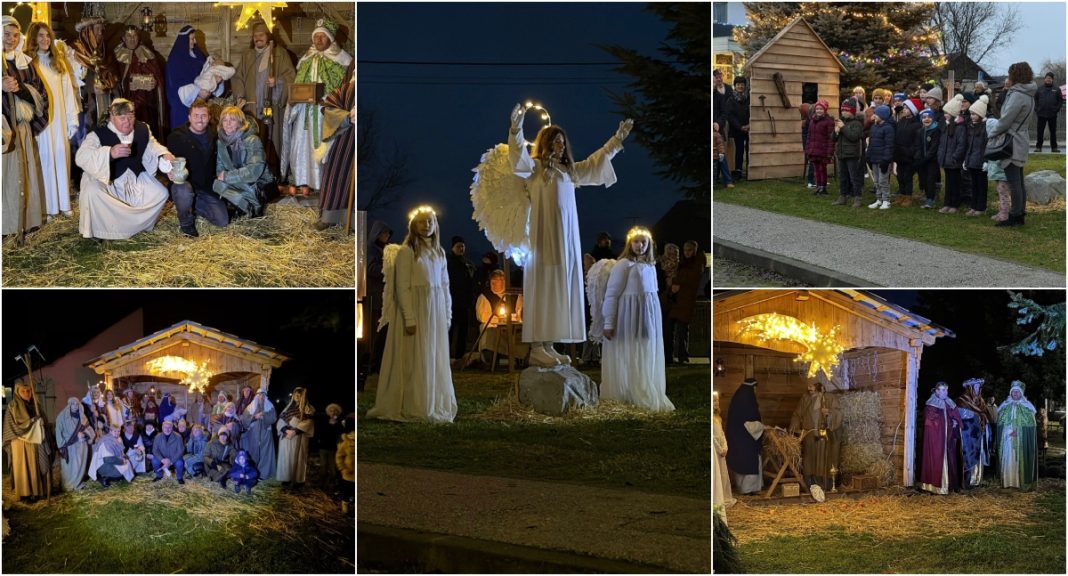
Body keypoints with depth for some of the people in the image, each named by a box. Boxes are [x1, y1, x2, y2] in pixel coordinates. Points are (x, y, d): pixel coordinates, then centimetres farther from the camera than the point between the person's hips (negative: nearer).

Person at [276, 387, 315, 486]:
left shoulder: (308, 409, 2)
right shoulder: (289, 407, 16)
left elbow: (308, 422, -10)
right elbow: (281, 420, 9)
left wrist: (295, 431, -17)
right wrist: (286, 430, -10)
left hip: (299, 438, -4)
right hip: (286, 437, 4)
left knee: (297, 458, -4)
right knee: (286, 457, 1)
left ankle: (298, 480, -3)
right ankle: (286, 478, 5)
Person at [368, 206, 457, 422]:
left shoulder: (439, 252, 11)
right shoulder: (406, 251, -7)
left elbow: (445, 285, 14)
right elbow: (402, 287, -11)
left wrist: (448, 315, 9)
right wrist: (409, 319, -17)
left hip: (436, 312, 6)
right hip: (415, 309, -6)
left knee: (437, 360, 9)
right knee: (415, 360, -2)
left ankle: (436, 406, 17)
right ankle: (414, 409, 4)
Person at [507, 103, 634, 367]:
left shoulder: (569, 170, 18)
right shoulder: (534, 167, -1)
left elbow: (596, 160, 31)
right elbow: (519, 156, -20)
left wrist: (618, 138, 34)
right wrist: (516, 129, -36)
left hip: (567, 237, 7)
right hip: (545, 236, -7)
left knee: (562, 287, 4)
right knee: (544, 287, -9)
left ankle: (548, 346, 7)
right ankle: (536, 348, -10)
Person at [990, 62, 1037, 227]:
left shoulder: (1017, 95, -18)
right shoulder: (1028, 95, 13)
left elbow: (1006, 120, -18)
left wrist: (993, 134, -5)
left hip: (1012, 143, -10)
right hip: (1020, 141, 10)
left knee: (1014, 183, -7)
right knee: (1019, 182, 14)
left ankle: (1016, 216, -6)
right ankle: (1019, 214, 19)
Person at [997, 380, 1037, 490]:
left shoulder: (1027, 406, 3)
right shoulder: (1005, 406, 10)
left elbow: (1030, 424, -2)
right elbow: (1000, 422, 4)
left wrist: (1018, 432, -15)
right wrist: (1010, 431, -13)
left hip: (1022, 439, -2)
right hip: (1007, 438, 2)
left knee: (1021, 459, -5)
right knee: (1008, 459, -2)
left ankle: (1023, 481, -3)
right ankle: (1008, 481, 0)